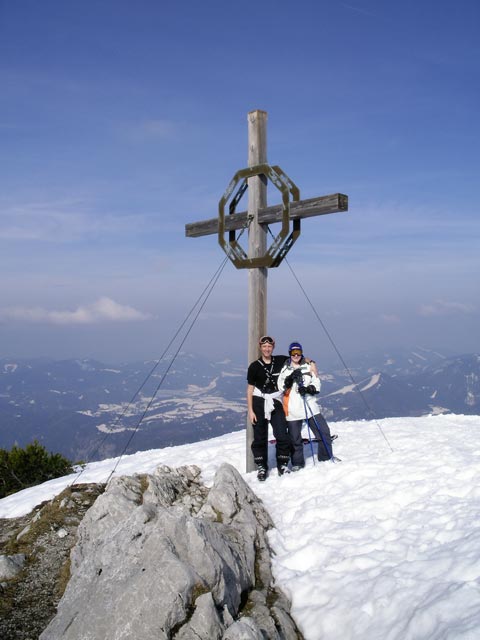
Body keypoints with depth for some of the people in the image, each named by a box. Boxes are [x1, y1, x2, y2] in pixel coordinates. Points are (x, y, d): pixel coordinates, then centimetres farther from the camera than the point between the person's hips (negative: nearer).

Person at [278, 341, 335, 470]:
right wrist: (291, 378, -19)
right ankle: (297, 463, 19)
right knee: (295, 438, 3)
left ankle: (326, 458, 16)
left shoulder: (309, 366, 11)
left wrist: (308, 389, -14)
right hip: (293, 409, -1)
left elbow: (317, 384, 5)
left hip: (310, 405, 1)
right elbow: (281, 387, -4)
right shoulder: (285, 369, 8)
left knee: (323, 432, -2)